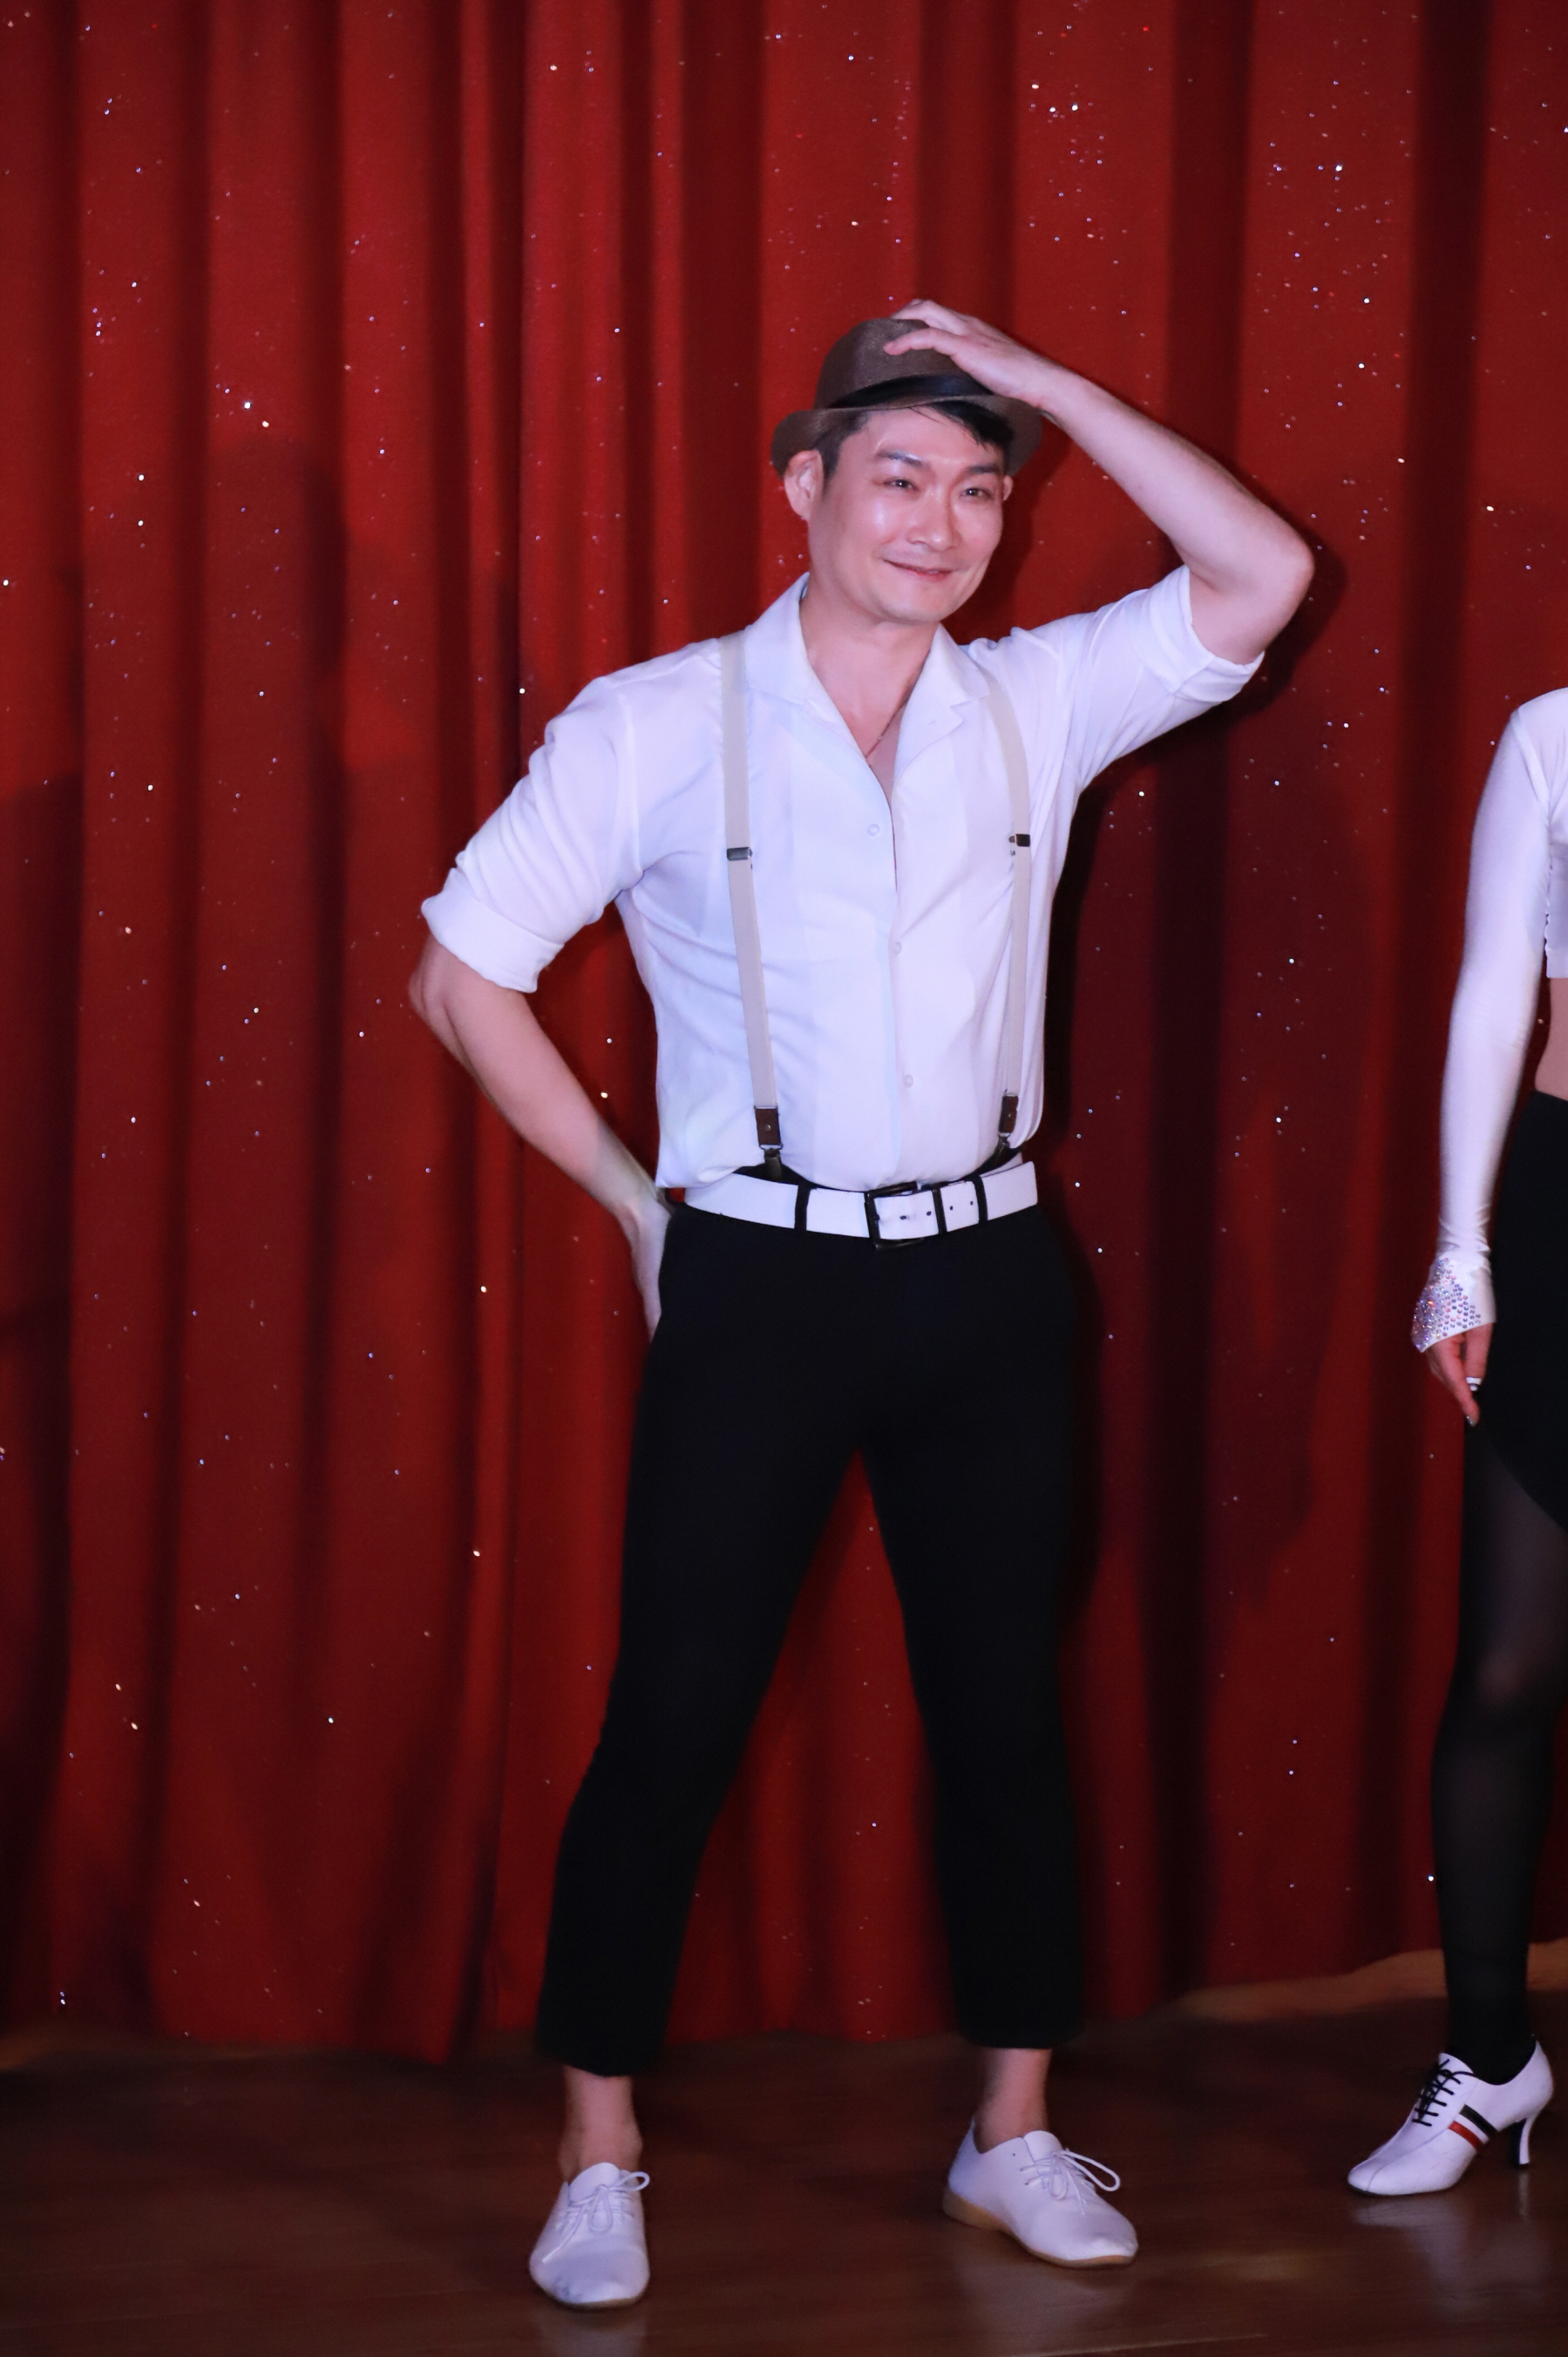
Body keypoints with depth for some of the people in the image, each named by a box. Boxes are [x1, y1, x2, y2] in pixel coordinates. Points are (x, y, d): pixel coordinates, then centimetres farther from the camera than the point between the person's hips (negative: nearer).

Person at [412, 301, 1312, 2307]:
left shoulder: (1034, 706, 4)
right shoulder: (658, 725, -4)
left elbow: (1261, 577, -5)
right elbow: (463, 972, 0)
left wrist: (1048, 386, -5)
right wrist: (634, 1196, -1)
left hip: (983, 1275, 3)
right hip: (759, 1280, -3)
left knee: (1003, 1704, 10)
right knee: (674, 1715, 0)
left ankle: (1014, 2135, 24)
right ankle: (599, 2160, 13)